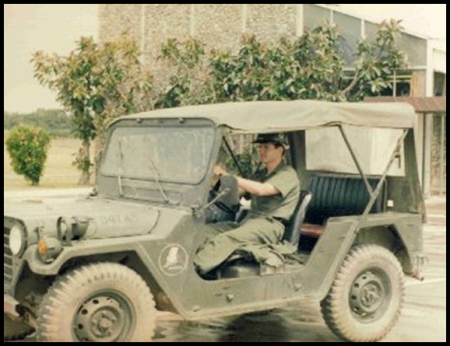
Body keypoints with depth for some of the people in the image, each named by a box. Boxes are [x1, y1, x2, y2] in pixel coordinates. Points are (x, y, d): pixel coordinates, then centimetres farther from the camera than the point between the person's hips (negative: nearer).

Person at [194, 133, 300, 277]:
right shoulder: (261, 174, 26)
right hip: (248, 221, 8)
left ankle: (194, 269, -46)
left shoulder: (287, 174, -2)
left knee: (226, 239, -33)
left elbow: (261, 190, -19)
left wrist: (228, 176, -20)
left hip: (269, 226, -8)